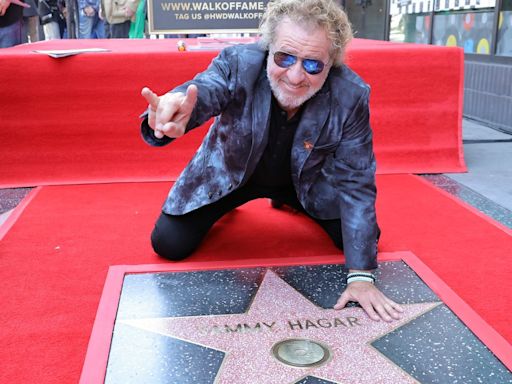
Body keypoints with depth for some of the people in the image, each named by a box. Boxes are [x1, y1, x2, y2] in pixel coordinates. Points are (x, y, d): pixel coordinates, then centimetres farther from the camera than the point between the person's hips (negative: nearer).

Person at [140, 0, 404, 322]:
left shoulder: (350, 96, -28)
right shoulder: (238, 64, -31)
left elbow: (356, 182, -23)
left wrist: (361, 275, -27)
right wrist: (170, 117, -78)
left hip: (307, 179, 2)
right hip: (232, 172, -1)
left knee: (358, 240, -1)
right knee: (169, 244, -8)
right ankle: (229, 204, 25)